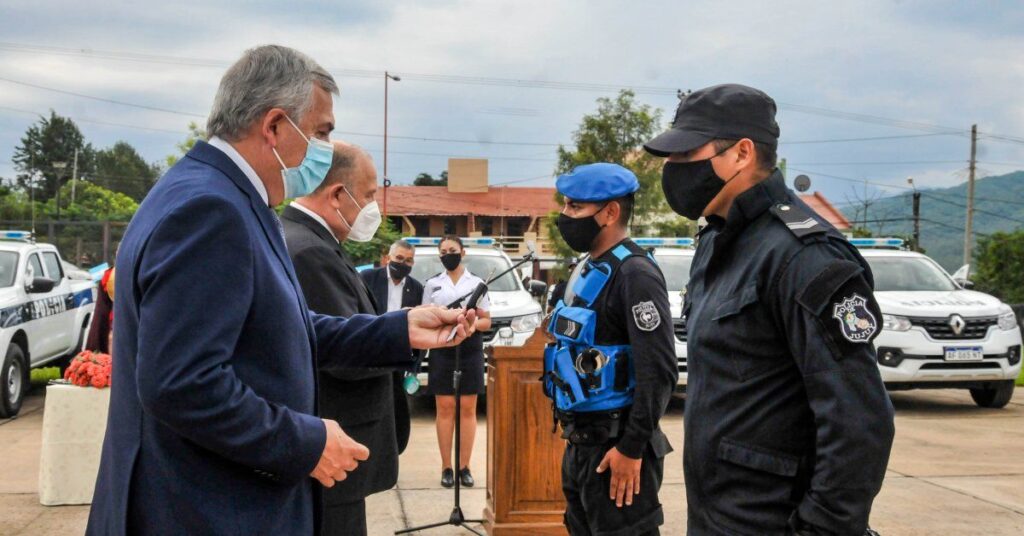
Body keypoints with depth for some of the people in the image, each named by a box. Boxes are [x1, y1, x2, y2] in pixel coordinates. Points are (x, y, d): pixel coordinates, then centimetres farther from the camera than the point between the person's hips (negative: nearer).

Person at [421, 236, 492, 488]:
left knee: (468, 409, 0)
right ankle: (446, 468, 3)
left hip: (470, 351, 0)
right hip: (441, 350, 0)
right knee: (445, 408, -1)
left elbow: (486, 322, 7)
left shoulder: (477, 283, 9)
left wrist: (472, 323, -14)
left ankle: (465, 467, 4)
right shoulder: (432, 284, 12)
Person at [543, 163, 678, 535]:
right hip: (580, 444, 9)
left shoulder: (635, 274, -17)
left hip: (614, 448, -9)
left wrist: (632, 449, -21)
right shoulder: (588, 269, 12)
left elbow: (659, 372, -22)